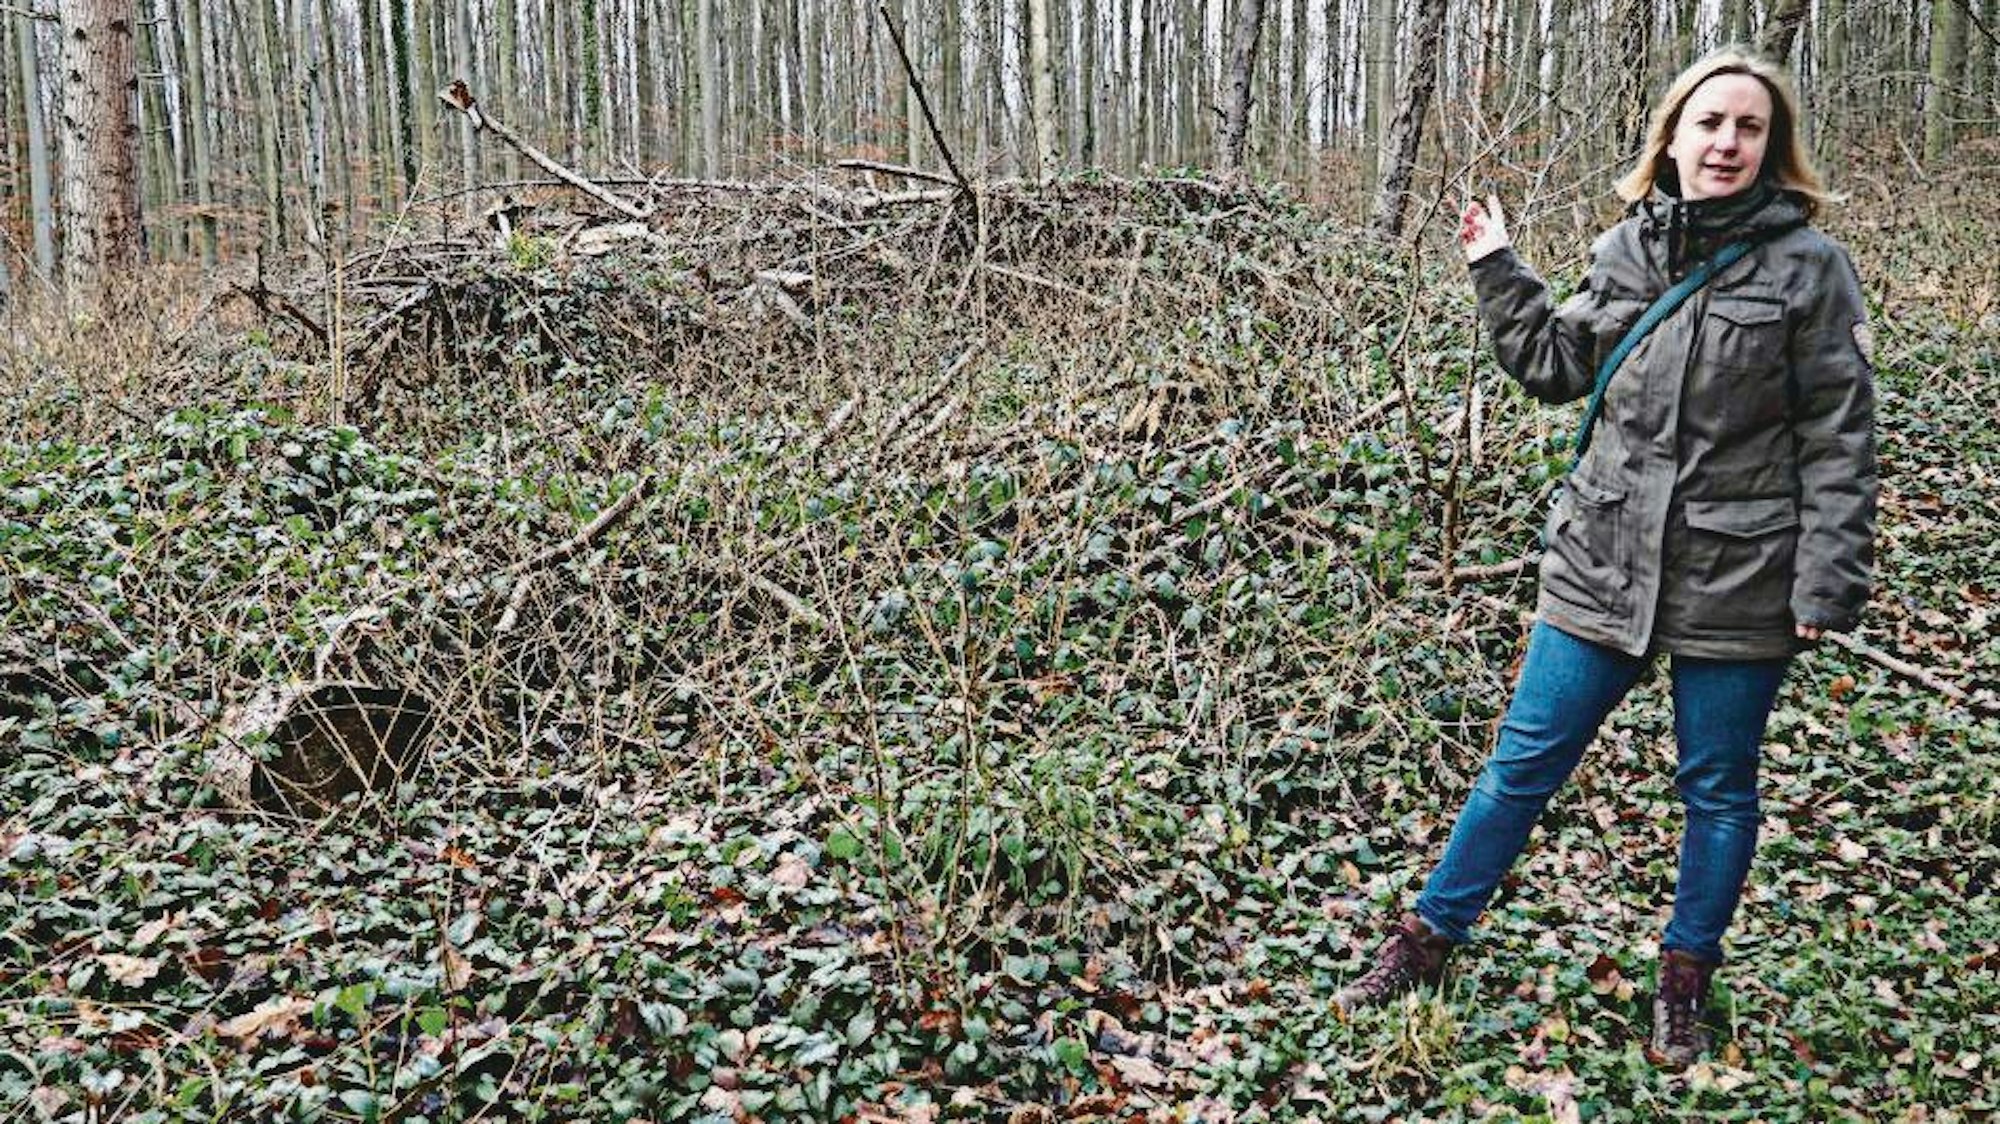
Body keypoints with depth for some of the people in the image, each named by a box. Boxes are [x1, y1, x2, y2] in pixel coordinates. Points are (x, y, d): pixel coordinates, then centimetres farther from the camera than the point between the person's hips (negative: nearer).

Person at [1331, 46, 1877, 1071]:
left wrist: (1827, 582, -11)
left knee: (1718, 790, 12)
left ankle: (1685, 978, 32)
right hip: (1605, 564, 3)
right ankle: (1429, 937, 24)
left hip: (1736, 584, -3)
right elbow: (1555, 366, 15)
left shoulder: (1806, 265, -7)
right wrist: (1496, 271, 7)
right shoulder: (1626, 248, 4)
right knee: (1524, 760, 9)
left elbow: (1838, 440, -7)